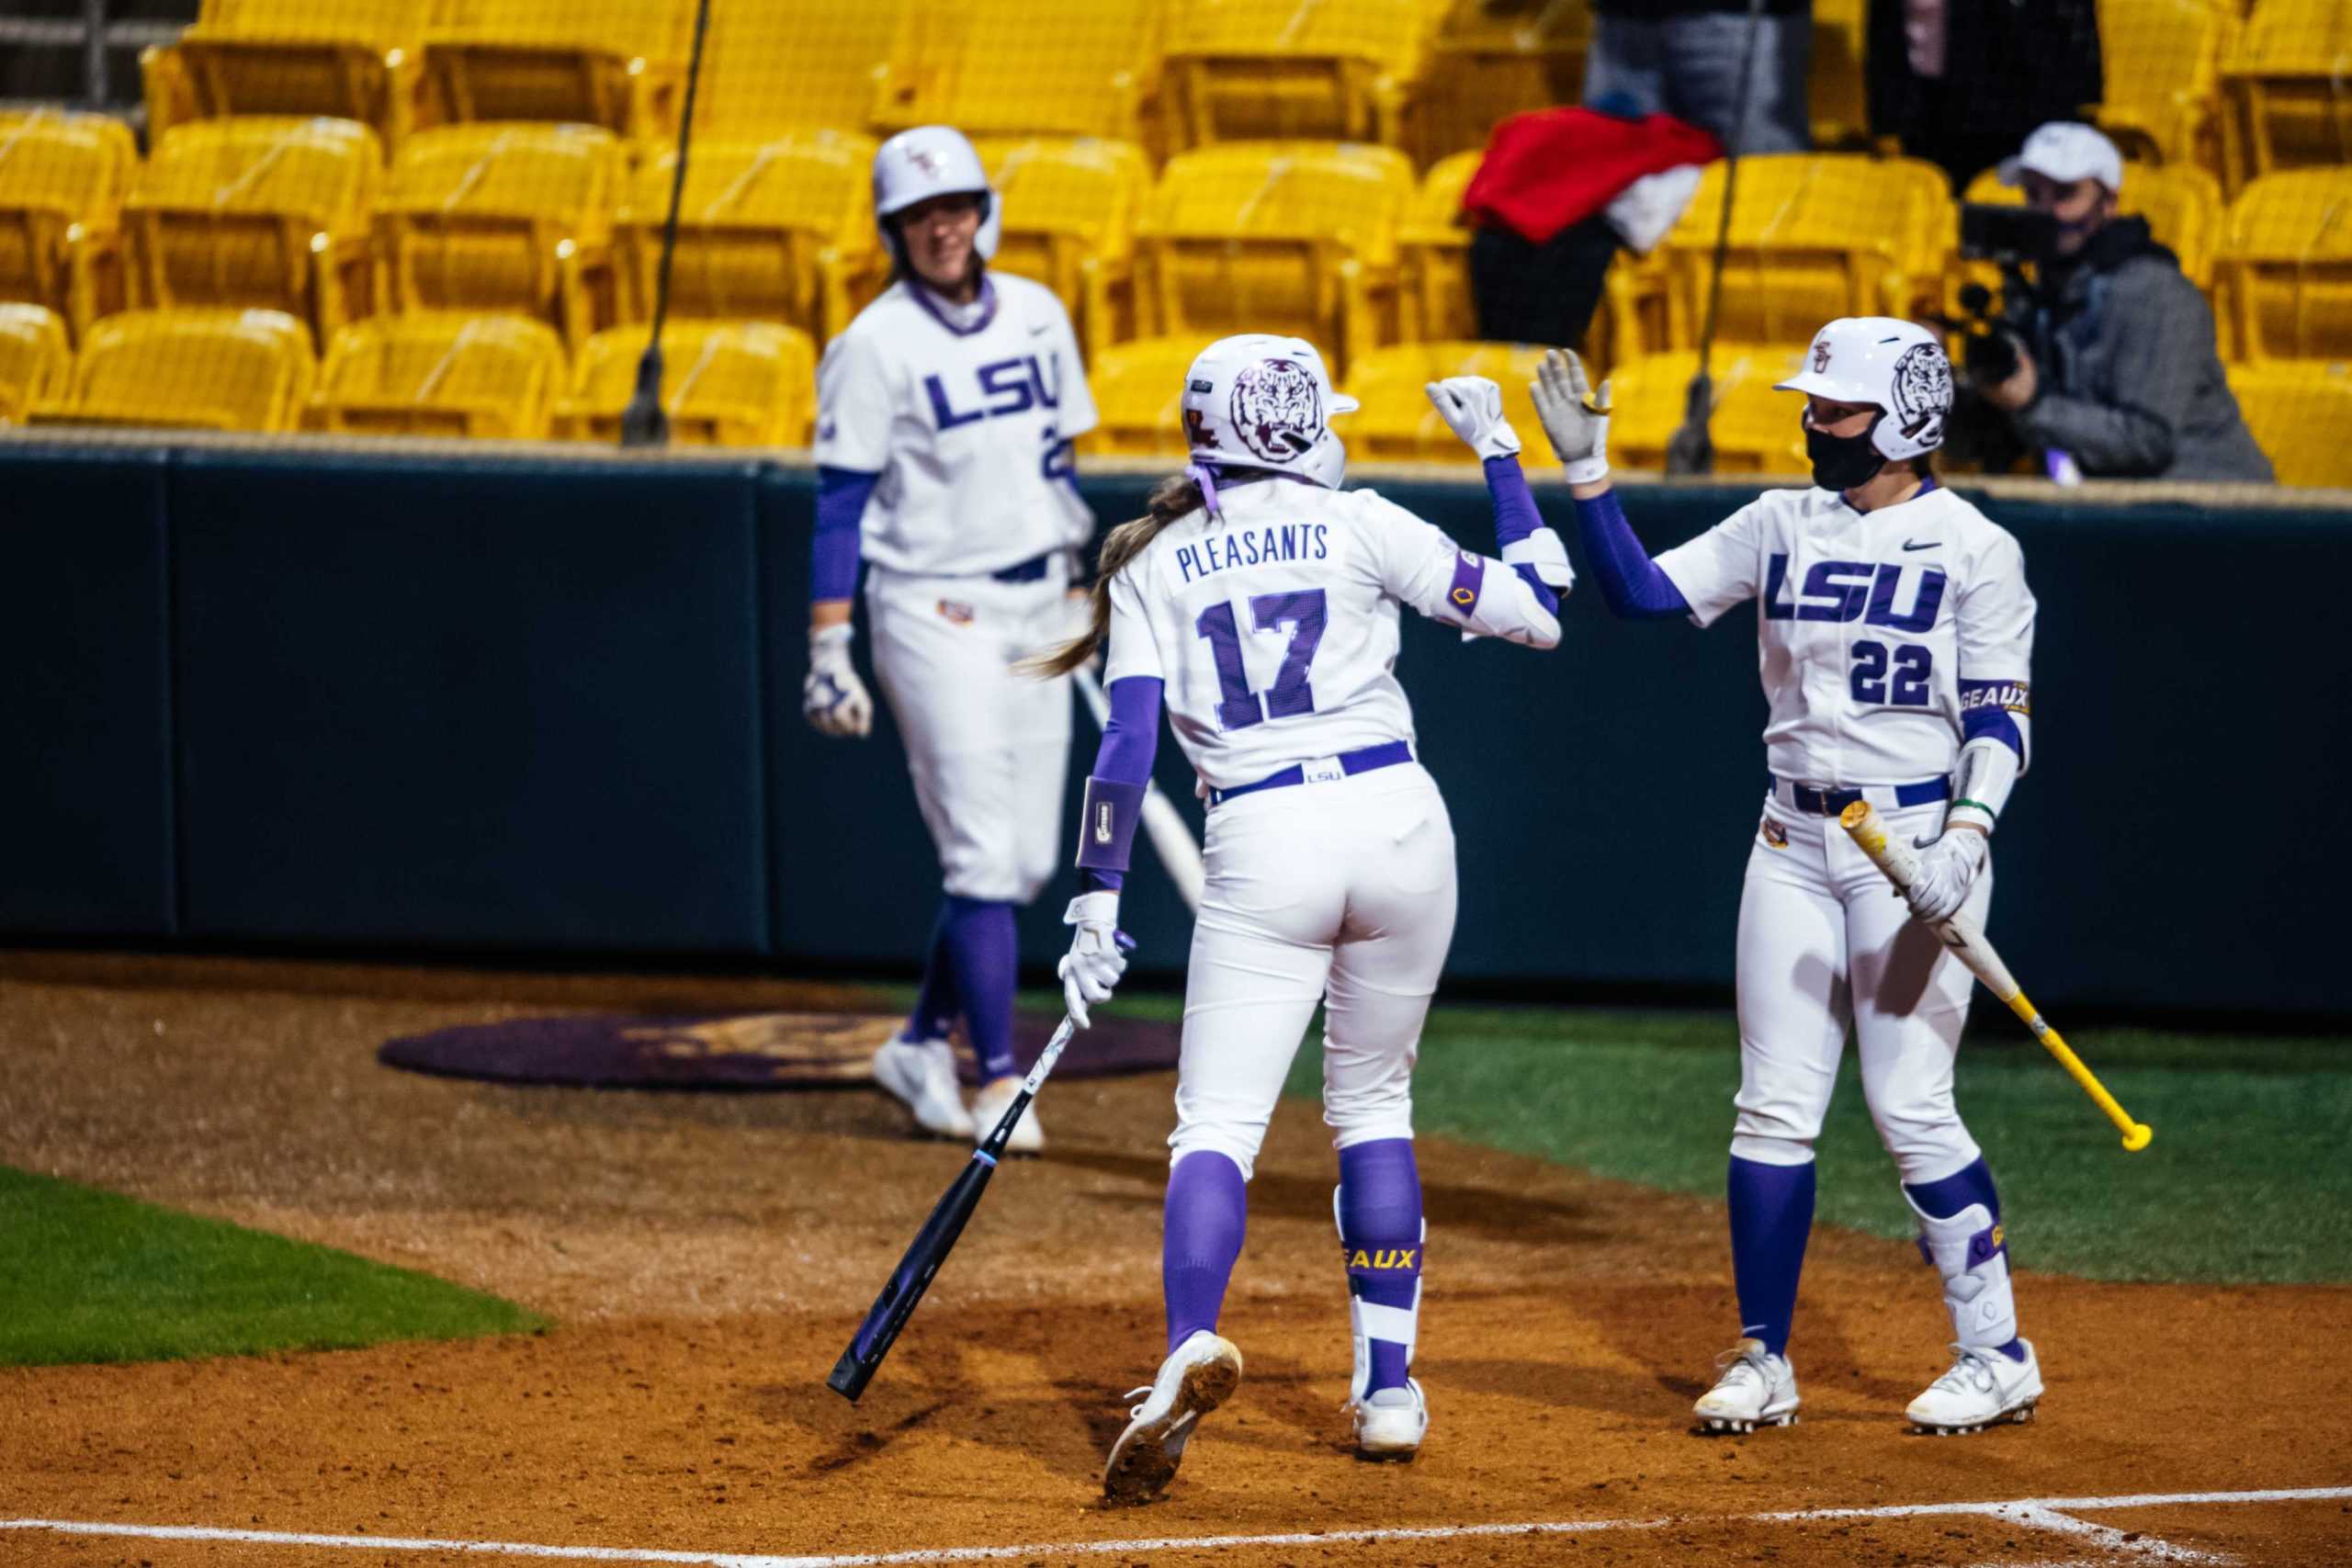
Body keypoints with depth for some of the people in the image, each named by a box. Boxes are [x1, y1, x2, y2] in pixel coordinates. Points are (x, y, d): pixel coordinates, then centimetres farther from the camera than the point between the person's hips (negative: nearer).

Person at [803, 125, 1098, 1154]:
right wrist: (828, 654, -15)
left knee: (1029, 862, 6)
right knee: (983, 855, -11)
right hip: (935, 614, -6)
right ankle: (998, 1084, -8)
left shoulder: (1038, 317, 8)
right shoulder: (876, 347, -9)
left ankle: (920, 1046, 21)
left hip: (1036, 610, 6)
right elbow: (840, 507, -10)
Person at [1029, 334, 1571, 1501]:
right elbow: (1537, 613, 6)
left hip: (1262, 846, -1)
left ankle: (1191, 1350, -31)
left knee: (1217, 1126, -4)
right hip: (1400, 825, 1)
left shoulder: (1155, 564, 8)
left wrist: (1097, 904, 0)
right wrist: (1498, 454, 16)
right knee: (1372, 1104, 18)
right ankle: (1388, 1387, 16)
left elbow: (1128, 742, -1)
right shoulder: (1360, 526, 5)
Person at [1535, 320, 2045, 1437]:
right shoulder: (1782, 526, 7)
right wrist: (1586, 471, -6)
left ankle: (1997, 1354, 3)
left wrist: (1967, 836, -22)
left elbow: (1999, 717, -8)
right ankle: (1762, 1359, 9)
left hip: (1916, 838, -5)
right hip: (1795, 841, 5)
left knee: (1909, 1106, -8)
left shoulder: (1973, 549, -6)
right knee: (1774, 1104, 2)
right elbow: (1640, 591, 3)